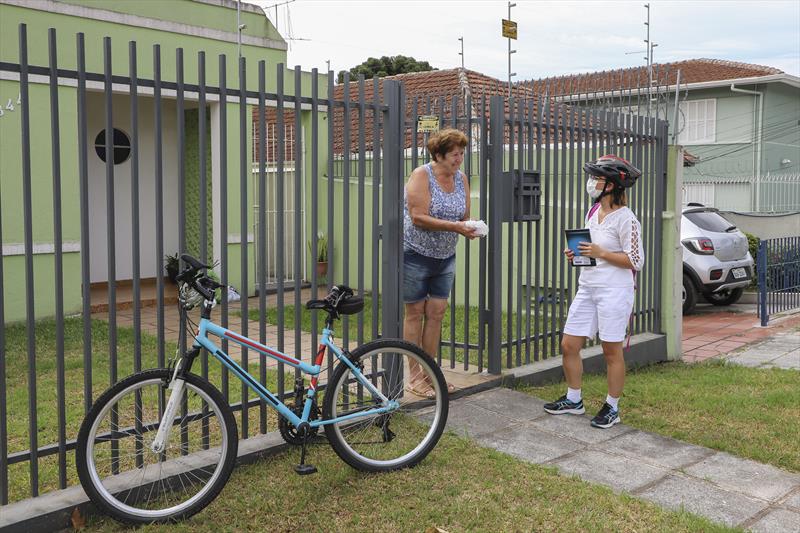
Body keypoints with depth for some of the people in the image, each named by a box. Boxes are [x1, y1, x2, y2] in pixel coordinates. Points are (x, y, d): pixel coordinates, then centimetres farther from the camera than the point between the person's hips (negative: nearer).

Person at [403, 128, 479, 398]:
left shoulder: (462, 179, 4)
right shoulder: (421, 175, -14)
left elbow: (464, 217, 8)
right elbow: (419, 218, -22)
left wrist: (469, 227, -15)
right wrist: (454, 226, -28)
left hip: (445, 257, 6)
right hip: (415, 254, -6)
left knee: (437, 312, 7)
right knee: (415, 312, 2)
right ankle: (414, 376, 10)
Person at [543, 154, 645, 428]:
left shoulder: (625, 218, -12)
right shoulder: (593, 212, 12)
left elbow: (636, 261, -14)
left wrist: (600, 253, -20)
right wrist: (576, 254, 5)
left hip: (614, 291, -8)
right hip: (587, 288, 8)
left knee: (612, 352, 3)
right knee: (569, 345, 8)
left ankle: (612, 408, 19)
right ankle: (573, 400, 25)